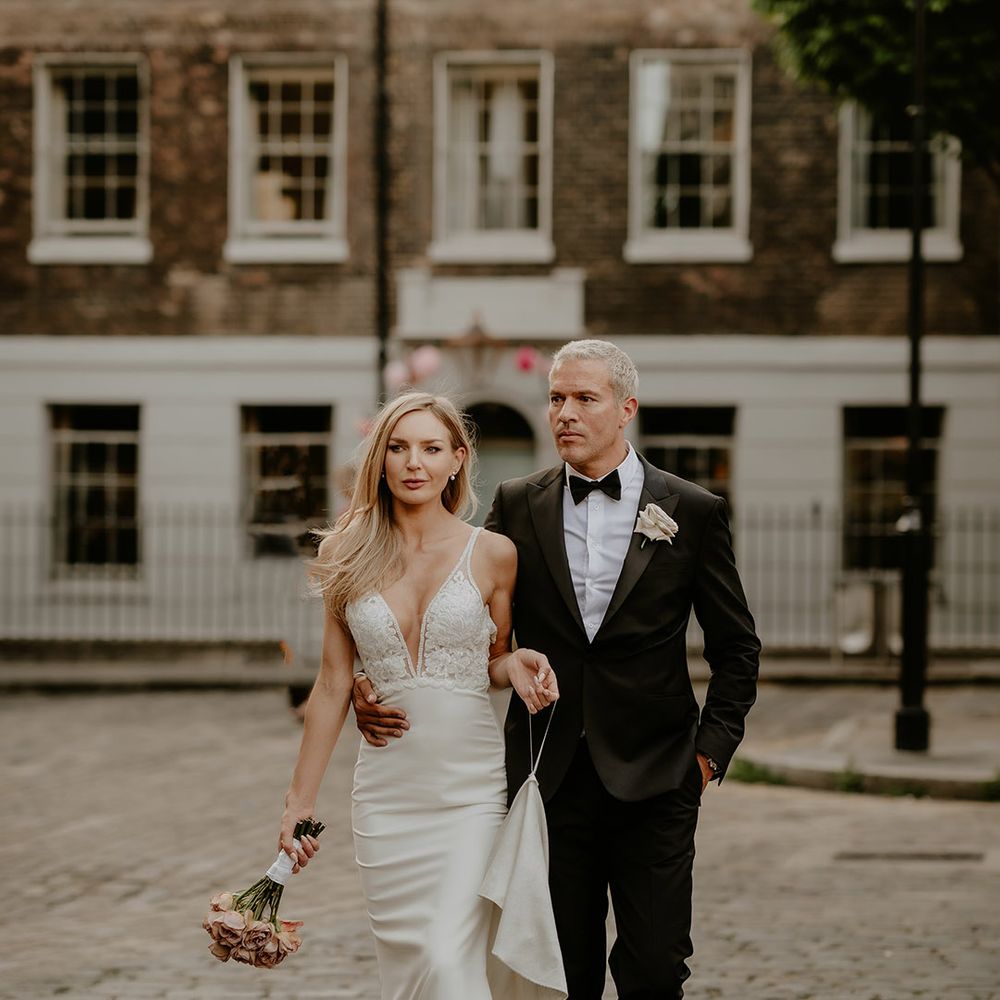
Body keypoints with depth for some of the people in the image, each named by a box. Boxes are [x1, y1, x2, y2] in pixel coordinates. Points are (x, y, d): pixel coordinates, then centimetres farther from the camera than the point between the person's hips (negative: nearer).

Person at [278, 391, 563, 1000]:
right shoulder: (350, 555, 4)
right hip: (386, 790, 3)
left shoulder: (492, 554, -2)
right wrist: (301, 799, 10)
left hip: (471, 788, -3)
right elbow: (334, 683, 9)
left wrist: (515, 666, -11)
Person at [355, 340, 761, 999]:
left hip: (651, 778, -2)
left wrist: (712, 748, -3)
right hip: (550, 775, 2)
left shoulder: (692, 512, 1)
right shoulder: (518, 507, 6)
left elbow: (736, 649, 7)